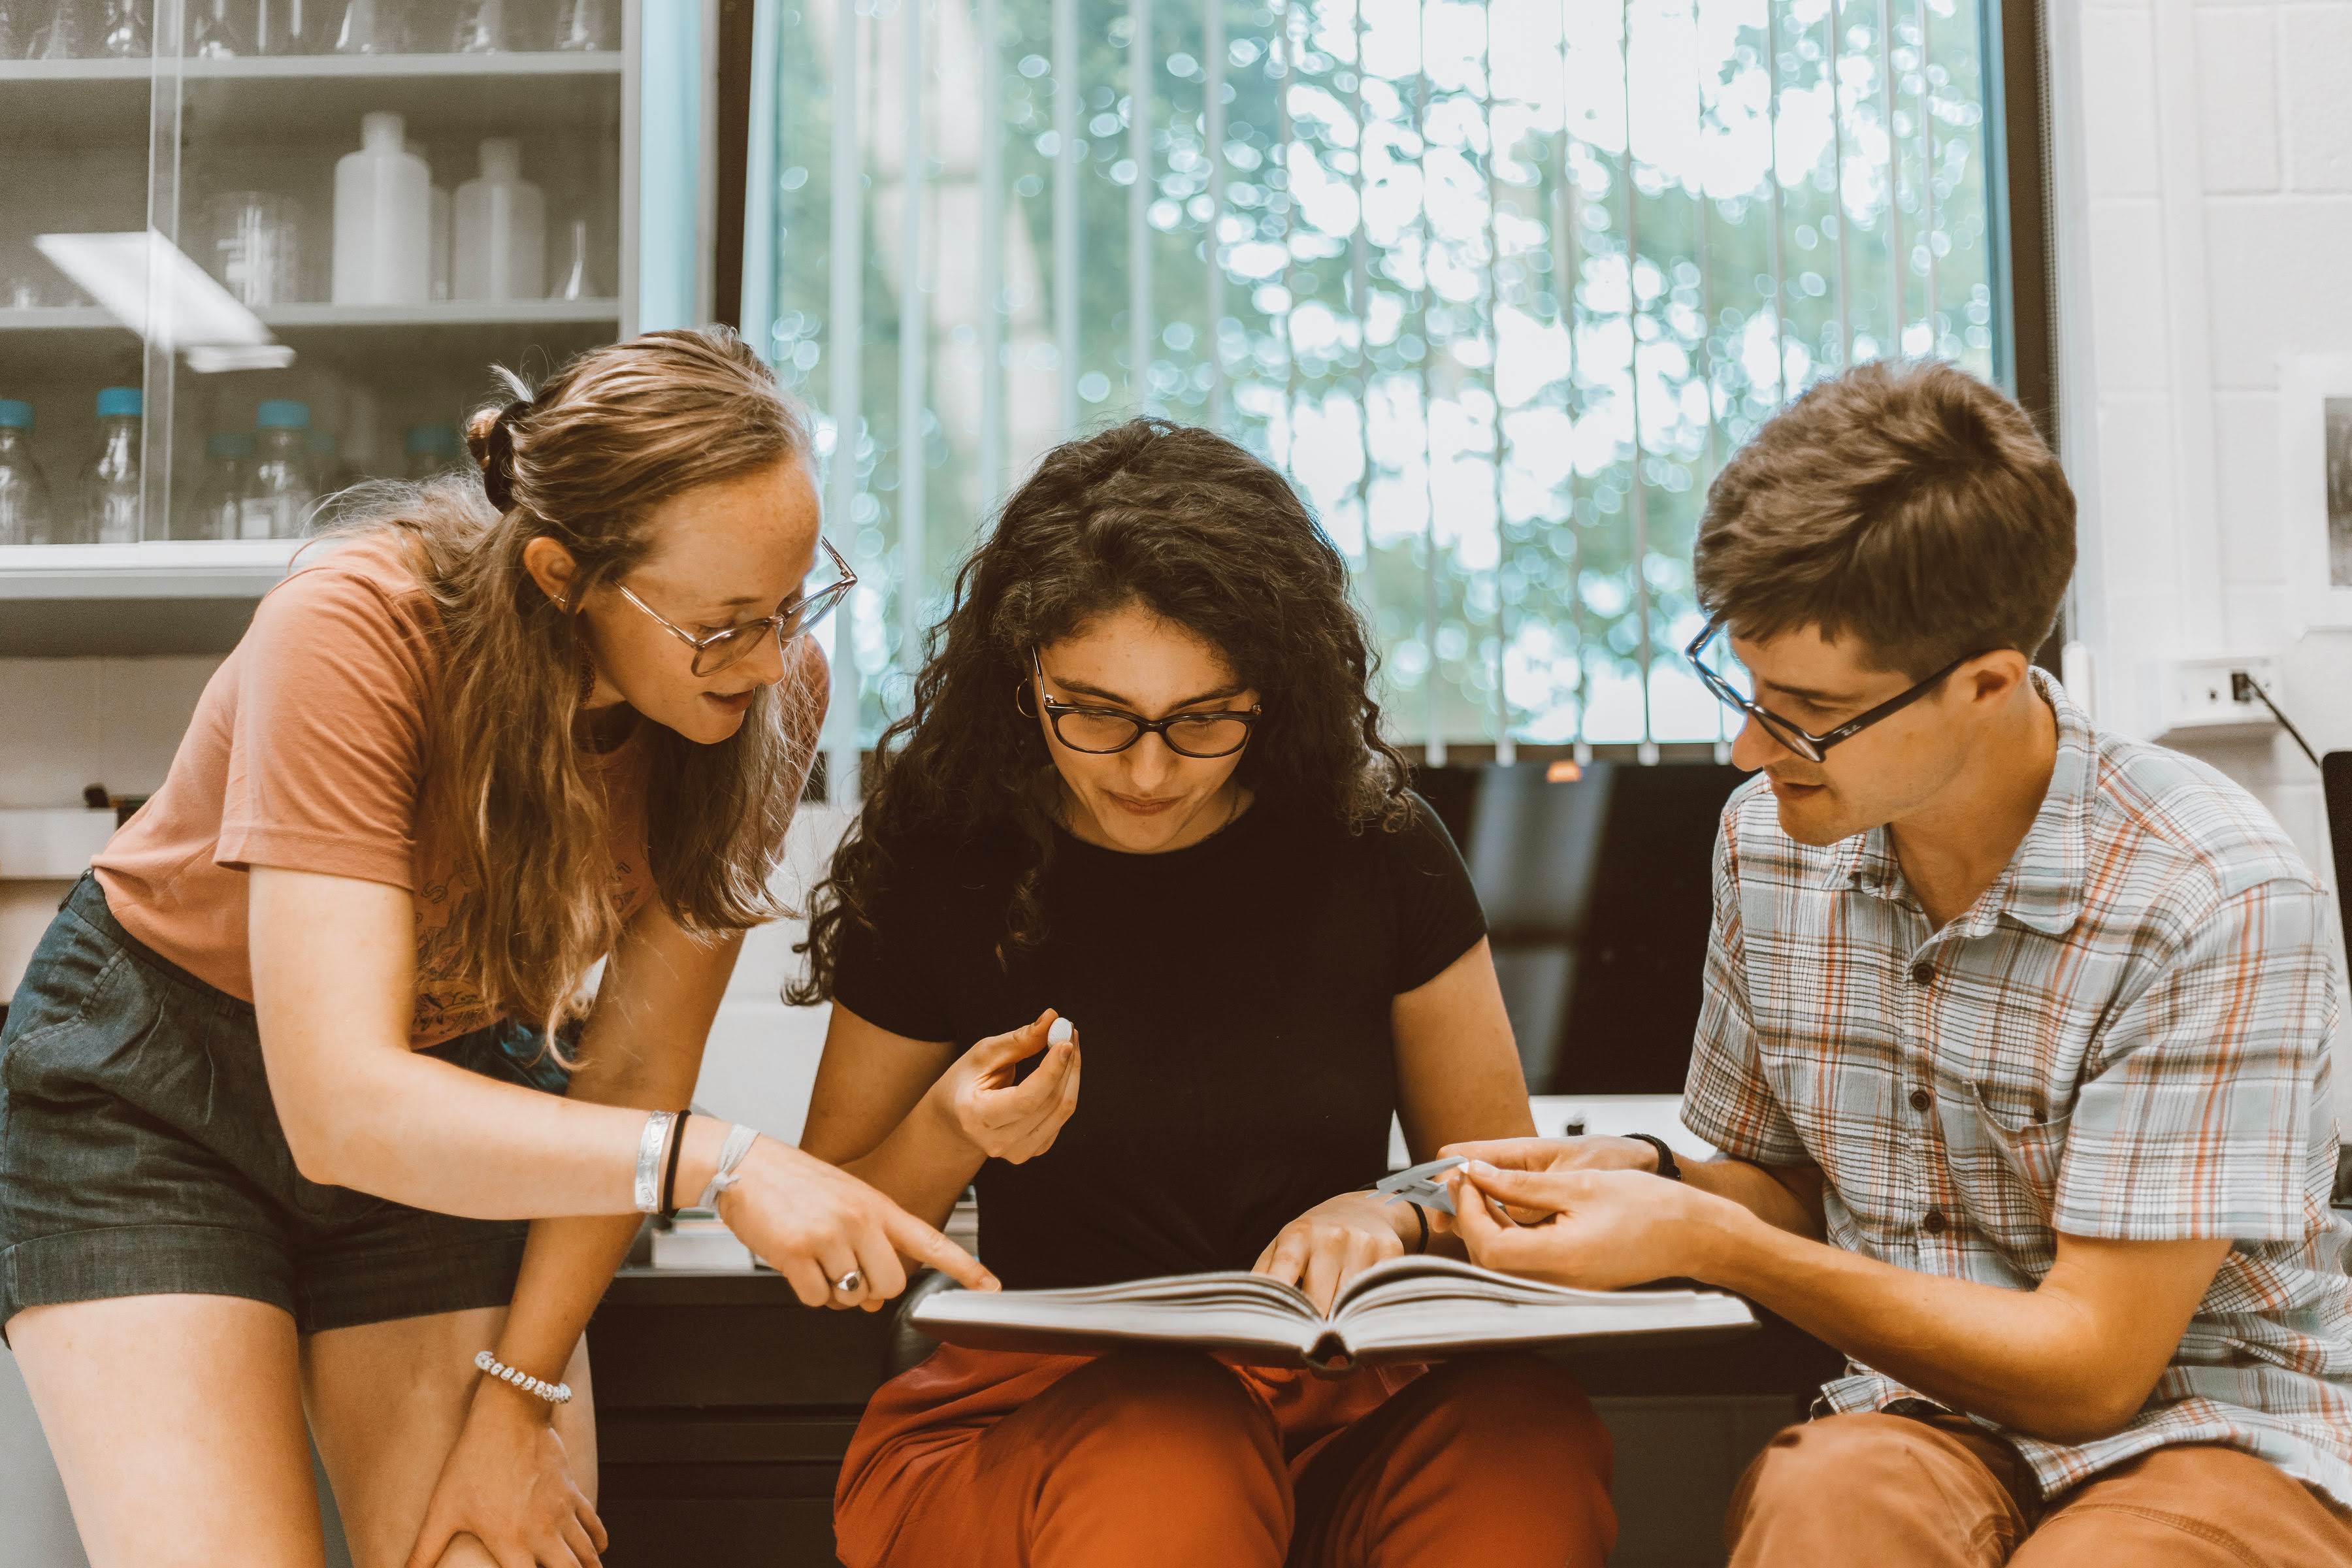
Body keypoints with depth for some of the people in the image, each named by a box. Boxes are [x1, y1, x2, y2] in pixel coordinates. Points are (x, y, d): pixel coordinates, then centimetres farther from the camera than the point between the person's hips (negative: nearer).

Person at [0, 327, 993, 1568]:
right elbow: (342, 1110, -37)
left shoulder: (769, 687, -19)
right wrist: (721, 1164, -46)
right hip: (152, 1086, -3)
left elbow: (634, 1067, -12)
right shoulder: (352, 635, -31)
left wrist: (520, 1399, -14)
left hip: (466, 1091, 3)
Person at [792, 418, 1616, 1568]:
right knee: (1171, 1470, -37)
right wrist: (945, 1136, -12)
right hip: (1035, 1412, -2)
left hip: (1346, 1406, 2)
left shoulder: (1373, 848, 2)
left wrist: (1392, 1210, -11)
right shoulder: (945, 870, 0)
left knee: (1530, 1439, -31)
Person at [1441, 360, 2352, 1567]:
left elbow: (2087, 1365, -17)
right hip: (1924, 1412, 3)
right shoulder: (1768, 838, 1)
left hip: (2212, 1428, -3)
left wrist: (1706, 1241, -19)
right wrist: (1653, 1182, -8)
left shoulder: (2209, 900, -18)